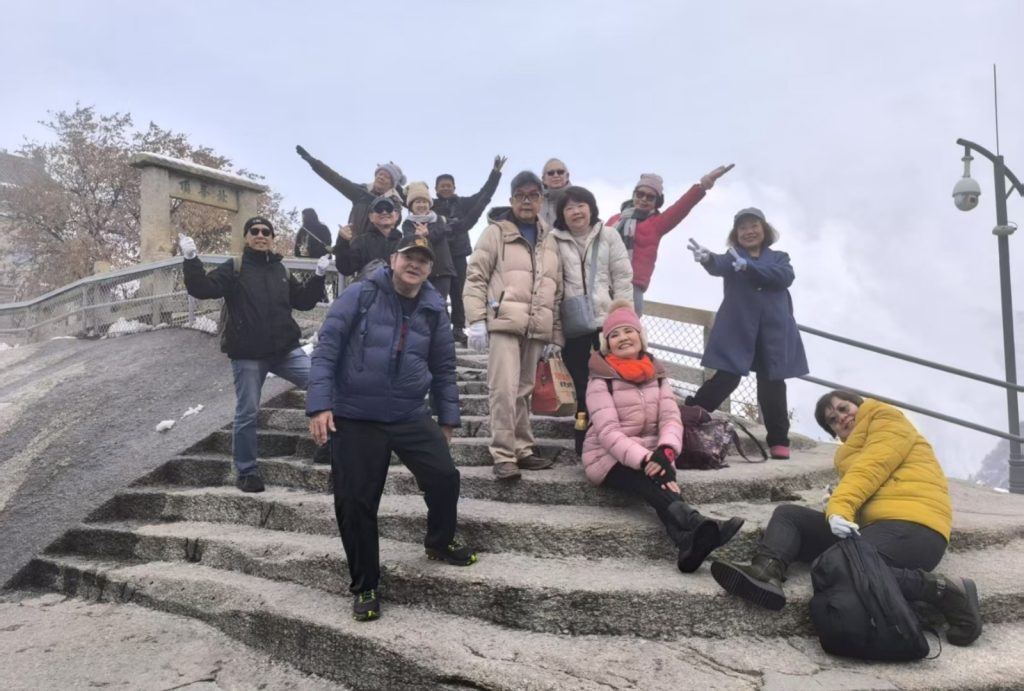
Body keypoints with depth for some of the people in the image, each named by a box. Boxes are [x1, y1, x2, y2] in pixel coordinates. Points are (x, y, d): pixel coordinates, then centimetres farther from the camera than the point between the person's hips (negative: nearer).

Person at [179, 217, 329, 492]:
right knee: (247, 414, 3)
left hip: (286, 350, 4)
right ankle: (246, 472, 16)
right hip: (247, 355, -3)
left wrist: (319, 275, 7)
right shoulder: (234, 268, 0)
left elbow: (304, 301, 17)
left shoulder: (281, 270, 13)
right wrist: (191, 260, -22)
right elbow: (203, 289, -11)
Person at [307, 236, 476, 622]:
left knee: (445, 477, -2)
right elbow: (326, 348, -10)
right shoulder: (360, 295, -8)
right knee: (355, 502, 0)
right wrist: (319, 404, -17)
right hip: (355, 417, -3)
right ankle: (364, 586, 20)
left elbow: (443, 368, 14)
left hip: (411, 415, 3)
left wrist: (448, 418, 16)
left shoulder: (434, 310, 4)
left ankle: (440, 543, 29)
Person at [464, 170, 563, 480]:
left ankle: (522, 450, 19)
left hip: (536, 328, 5)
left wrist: (555, 334, 13)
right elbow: (475, 277, -1)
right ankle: (504, 455, -5)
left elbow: (556, 291, 19)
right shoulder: (496, 232, 5)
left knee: (523, 391, 10)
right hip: (505, 323, -4)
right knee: (504, 390, -11)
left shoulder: (549, 240, 18)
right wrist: (476, 320, -10)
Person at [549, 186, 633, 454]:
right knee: (582, 387, 7)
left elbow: (623, 277, 3)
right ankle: (584, 447, 15)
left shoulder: (608, 236, 6)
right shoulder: (555, 241, 5)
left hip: (606, 321, 0)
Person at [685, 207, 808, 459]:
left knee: (772, 384, 4)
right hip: (738, 329, -2)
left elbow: (785, 277, -8)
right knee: (726, 378, -10)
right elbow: (719, 266, -14)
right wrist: (707, 258, -40)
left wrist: (748, 266, -23)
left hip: (773, 330, 2)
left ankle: (778, 440, 12)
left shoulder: (779, 257, 15)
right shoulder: (732, 257, 10)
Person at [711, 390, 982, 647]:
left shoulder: (887, 419, 9)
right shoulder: (854, 450, 34)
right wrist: (838, 508, -4)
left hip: (910, 524, -9)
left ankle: (942, 590, -28)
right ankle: (767, 573, -23)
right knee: (788, 514, 4)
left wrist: (840, 506, -23)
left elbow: (872, 468, -9)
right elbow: (859, 484, 15)